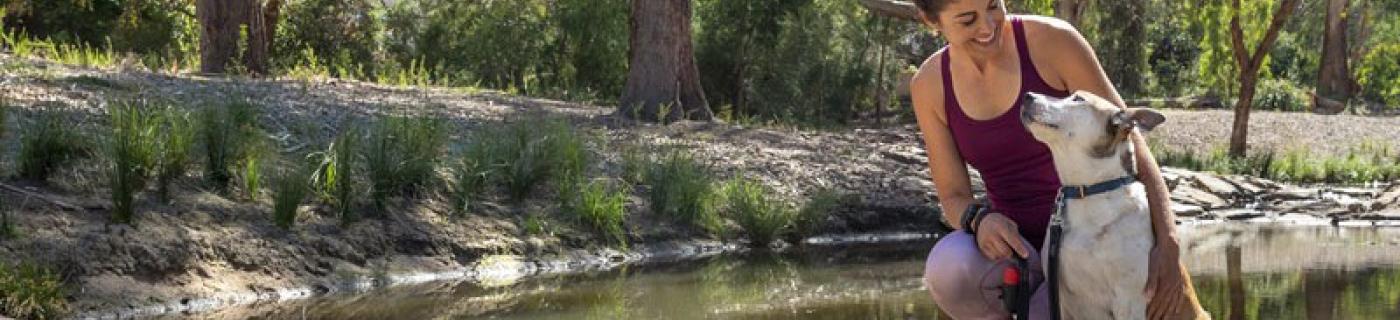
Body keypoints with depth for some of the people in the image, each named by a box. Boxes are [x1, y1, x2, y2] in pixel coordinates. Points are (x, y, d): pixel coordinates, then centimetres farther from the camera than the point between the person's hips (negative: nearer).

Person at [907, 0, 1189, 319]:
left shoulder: (1052, 39, -17)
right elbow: (954, 199, -4)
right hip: (1019, 247, 3)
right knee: (947, 271, -34)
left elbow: (1130, 142, -16)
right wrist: (982, 221, -29)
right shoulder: (929, 85, -5)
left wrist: (1169, 245, -28)